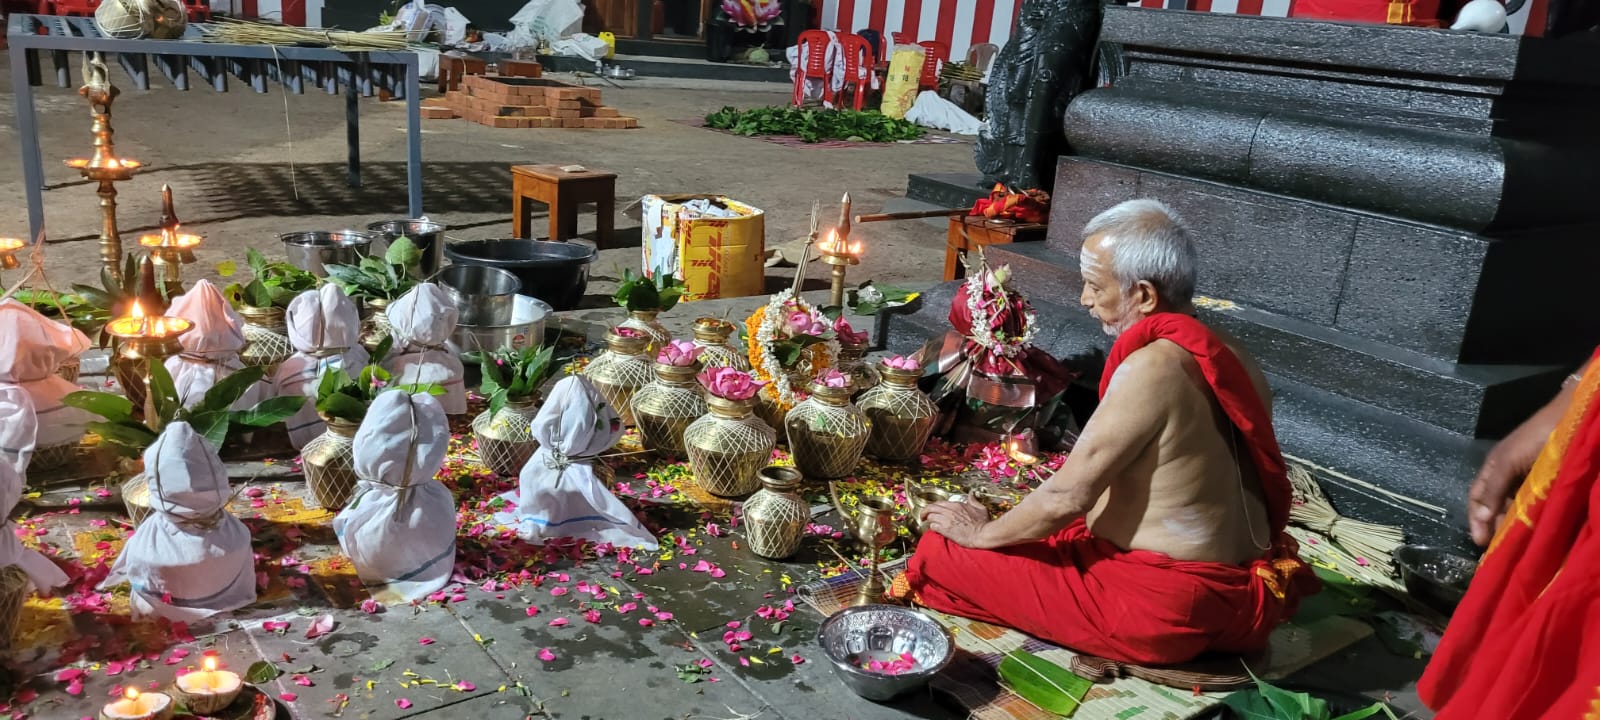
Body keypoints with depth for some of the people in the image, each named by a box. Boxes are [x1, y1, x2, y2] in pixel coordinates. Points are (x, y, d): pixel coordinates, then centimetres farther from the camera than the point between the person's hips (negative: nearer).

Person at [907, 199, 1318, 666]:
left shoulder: (1153, 366, -23)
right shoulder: (1228, 354, 4)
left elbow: (1067, 495, -20)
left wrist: (983, 533, -2)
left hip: (1161, 608, -9)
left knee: (940, 552, -5)